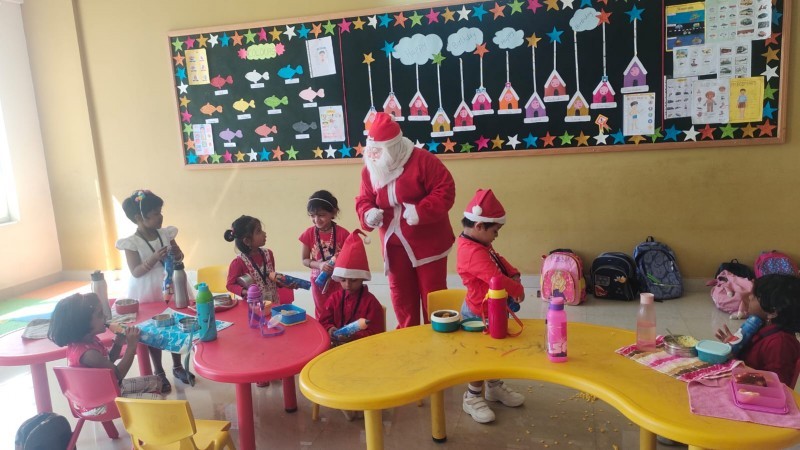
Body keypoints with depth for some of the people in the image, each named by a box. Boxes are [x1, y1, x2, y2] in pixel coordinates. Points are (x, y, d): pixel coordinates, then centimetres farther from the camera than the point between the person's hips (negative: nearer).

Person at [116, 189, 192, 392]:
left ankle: (177, 366, 29)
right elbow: (136, 272, -18)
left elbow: (180, 255, 7)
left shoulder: (166, 233, -2)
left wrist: (177, 255, -17)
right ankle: (159, 372, 23)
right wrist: (154, 258, -33)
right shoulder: (132, 243, -14)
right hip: (147, 294, -4)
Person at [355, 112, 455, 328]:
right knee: (401, 294, 14)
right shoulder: (370, 169, 0)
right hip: (394, 244, 5)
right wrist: (368, 214, -18)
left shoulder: (422, 160, -16)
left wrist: (421, 211, -29)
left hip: (427, 242, -5)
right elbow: (363, 200, 5)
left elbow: (445, 190, -18)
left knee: (432, 293, 6)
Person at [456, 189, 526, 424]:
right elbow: (497, 279, -34)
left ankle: (495, 388, 42)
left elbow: (499, 261, 16)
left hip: (490, 311, 10)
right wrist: (518, 290, -17)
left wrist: (514, 275, -1)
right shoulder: (473, 252, -32)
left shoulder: (480, 245, 2)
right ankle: (472, 398, 22)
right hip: (480, 315, -10)